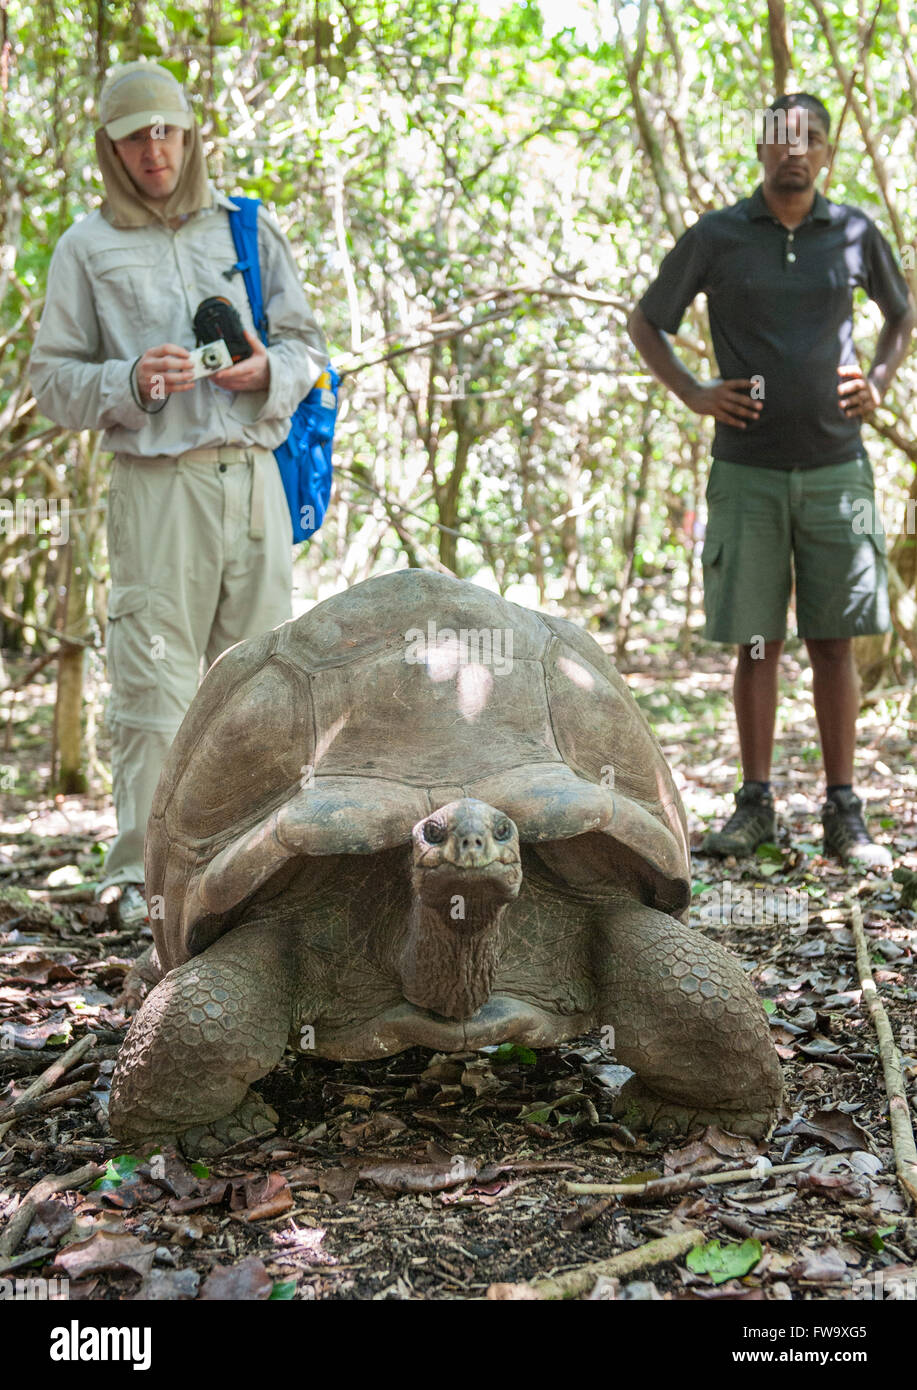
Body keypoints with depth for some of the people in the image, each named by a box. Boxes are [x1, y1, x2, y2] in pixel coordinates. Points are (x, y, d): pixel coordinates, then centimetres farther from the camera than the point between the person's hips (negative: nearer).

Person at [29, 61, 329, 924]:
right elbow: (52, 378, 6)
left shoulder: (249, 227, 16)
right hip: (156, 482, -3)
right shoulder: (86, 247, 9)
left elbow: (307, 344, 16)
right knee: (155, 682, -8)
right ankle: (139, 872, -1)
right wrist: (130, 382, -12)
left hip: (253, 473, 3)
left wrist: (269, 372, -6)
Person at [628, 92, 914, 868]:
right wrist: (693, 394, -3)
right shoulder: (715, 238, 1)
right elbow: (645, 322, 11)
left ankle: (844, 813, 10)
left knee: (834, 642, 3)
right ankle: (755, 804, 13)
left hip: (836, 469, 1)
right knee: (758, 644, 2)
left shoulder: (855, 234, 7)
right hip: (747, 473, -1)